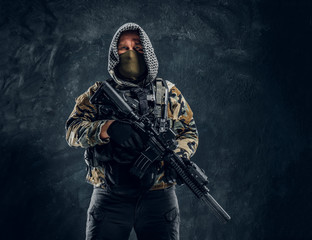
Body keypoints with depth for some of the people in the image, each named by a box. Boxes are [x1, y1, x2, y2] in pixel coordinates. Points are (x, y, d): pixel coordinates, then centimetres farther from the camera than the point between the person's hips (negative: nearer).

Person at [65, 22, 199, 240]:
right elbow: (73, 130, -4)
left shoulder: (169, 93, 11)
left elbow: (190, 134, 11)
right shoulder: (98, 93, 8)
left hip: (158, 197, 1)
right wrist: (107, 128, -25)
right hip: (110, 198, 0)